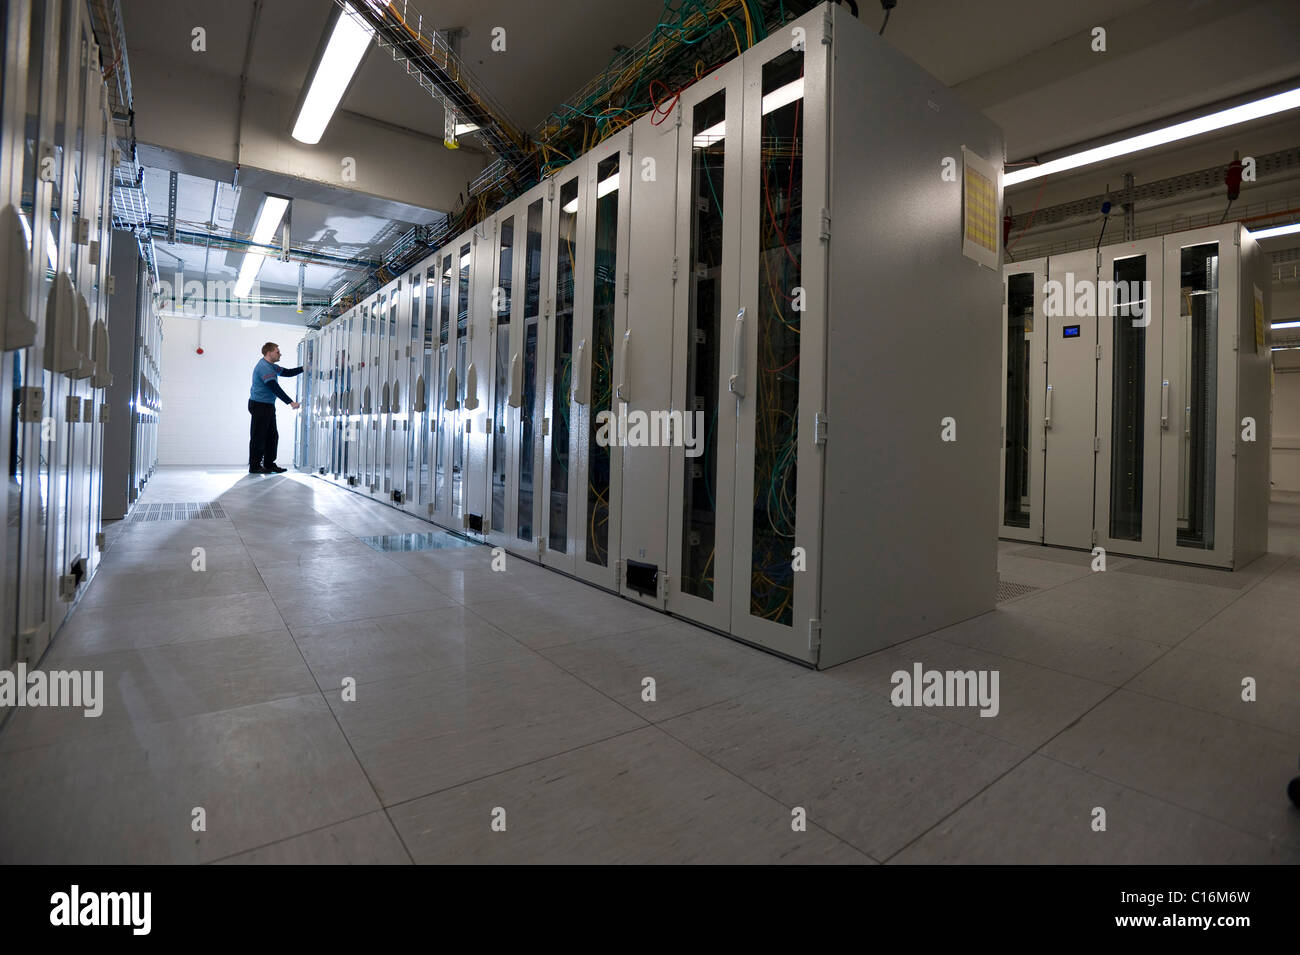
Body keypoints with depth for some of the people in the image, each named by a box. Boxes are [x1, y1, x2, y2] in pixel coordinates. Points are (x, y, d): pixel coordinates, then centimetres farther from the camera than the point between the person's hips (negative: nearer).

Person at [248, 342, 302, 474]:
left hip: (268, 406, 10)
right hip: (259, 406, -10)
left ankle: (269, 464, 18)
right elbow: (275, 388, -24)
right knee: (258, 437, -3)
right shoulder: (264, 367, -17)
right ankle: (254, 467, 3)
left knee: (272, 436, 12)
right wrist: (290, 402, -27)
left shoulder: (270, 366, 15)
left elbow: (288, 373, 18)